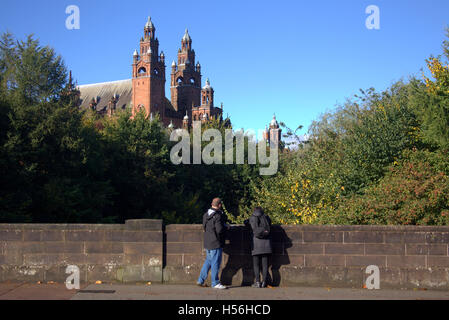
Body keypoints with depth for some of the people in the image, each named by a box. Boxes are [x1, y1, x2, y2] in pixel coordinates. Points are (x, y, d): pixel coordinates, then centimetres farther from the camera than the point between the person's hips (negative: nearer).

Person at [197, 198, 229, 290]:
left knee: (208, 261, 19)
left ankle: (201, 280, 22)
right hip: (216, 243, -8)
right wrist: (226, 227, -4)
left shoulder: (206, 215, 8)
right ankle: (215, 283, 5)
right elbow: (219, 230, -23)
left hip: (207, 242, 9)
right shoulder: (218, 216, -18)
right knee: (215, 263, -1)